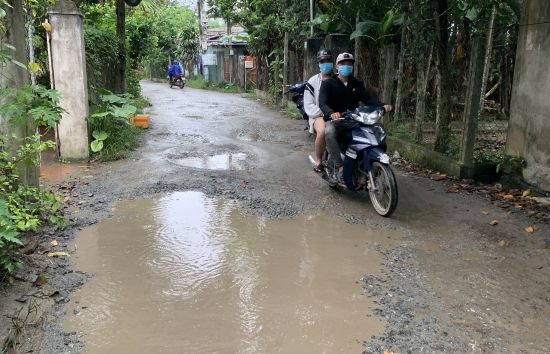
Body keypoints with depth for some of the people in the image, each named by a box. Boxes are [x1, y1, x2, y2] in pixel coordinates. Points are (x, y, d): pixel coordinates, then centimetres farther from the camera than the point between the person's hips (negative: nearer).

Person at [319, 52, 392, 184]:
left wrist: (382, 105, -22)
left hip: (353, 120, 5)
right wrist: (331, 113, -39)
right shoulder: (328, 84, 1)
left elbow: (368, 97, -1)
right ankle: (341, 168, -32)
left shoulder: (356, 84, 15)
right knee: (329, 133, -39)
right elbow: (323, 102, -15)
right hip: (334, 120, -4)